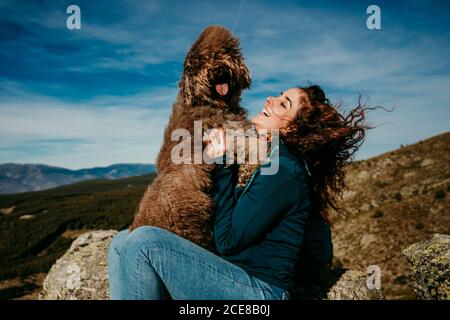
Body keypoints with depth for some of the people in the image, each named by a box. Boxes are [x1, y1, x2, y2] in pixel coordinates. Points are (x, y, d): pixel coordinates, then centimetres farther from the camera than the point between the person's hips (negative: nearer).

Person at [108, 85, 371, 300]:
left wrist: (223, 165, -13)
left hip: (260, 292, -9)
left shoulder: (284, 168, -16)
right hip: (236, 277, 9)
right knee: (123, 243, 1)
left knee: (144, 241, -24)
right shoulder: (270, 161, 12)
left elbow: (228, 241, -16)